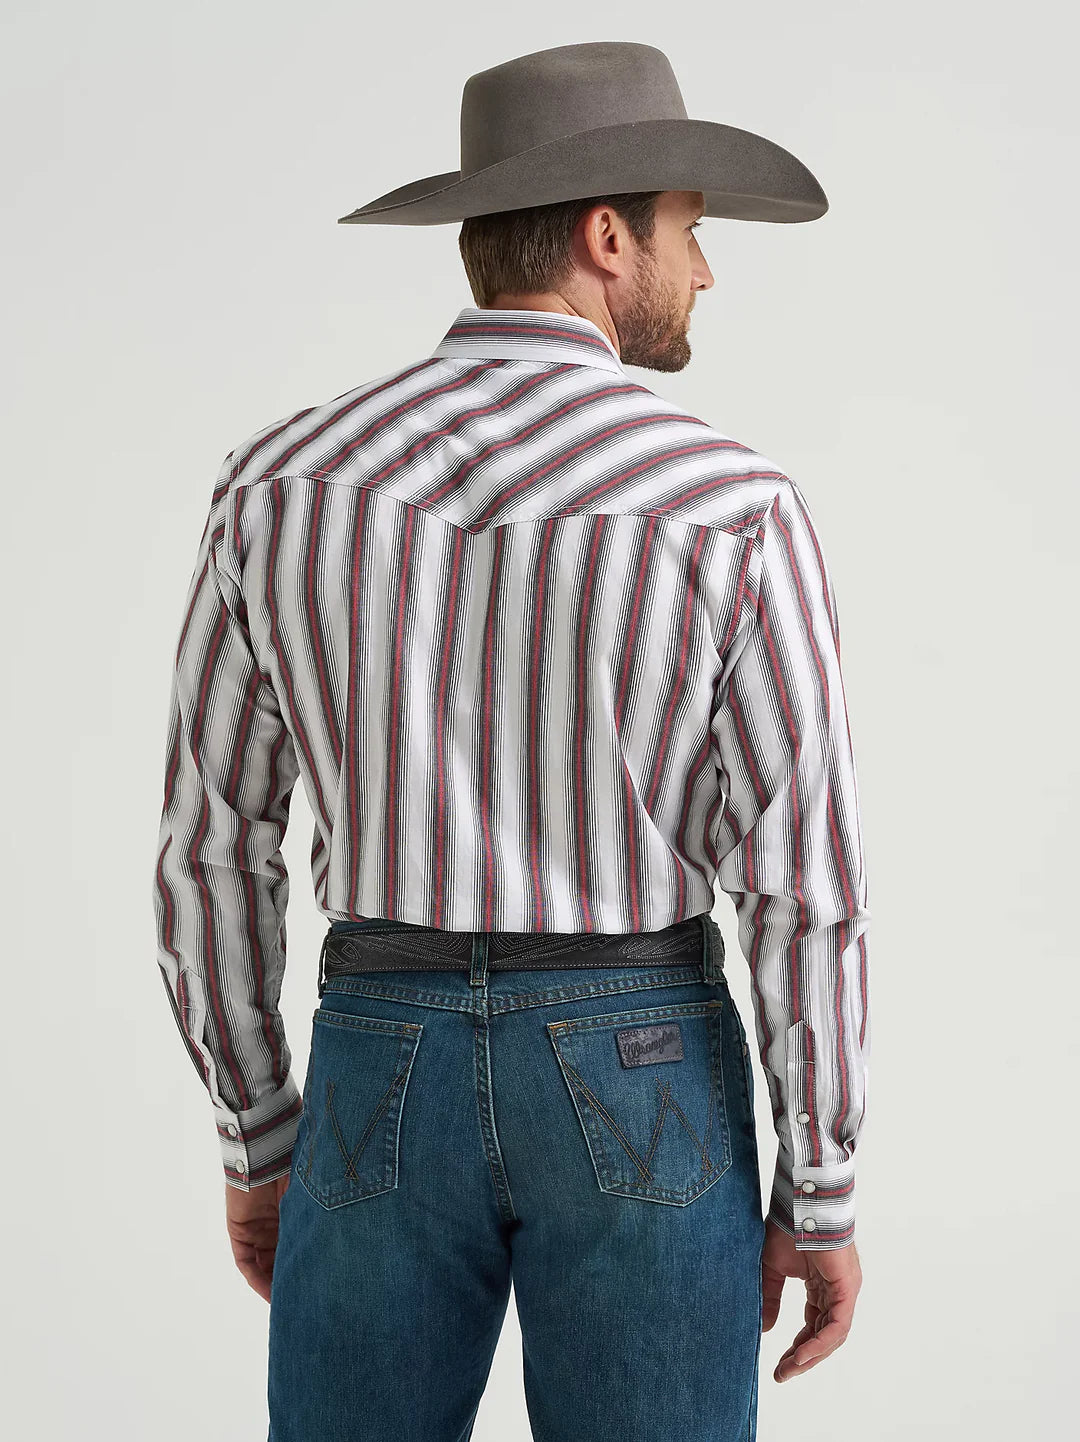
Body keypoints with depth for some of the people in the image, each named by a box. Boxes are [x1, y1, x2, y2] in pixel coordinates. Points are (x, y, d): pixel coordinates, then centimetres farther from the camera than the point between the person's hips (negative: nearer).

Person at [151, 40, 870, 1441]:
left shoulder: (283, 482, -4)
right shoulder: (736, 512, -13)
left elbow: (212, 842, 0)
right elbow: (806, 888, -12)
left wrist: (255, 1137, 12)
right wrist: (823, 1198, 0)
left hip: (389, 1066, 2)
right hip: (640, 1080, -2)